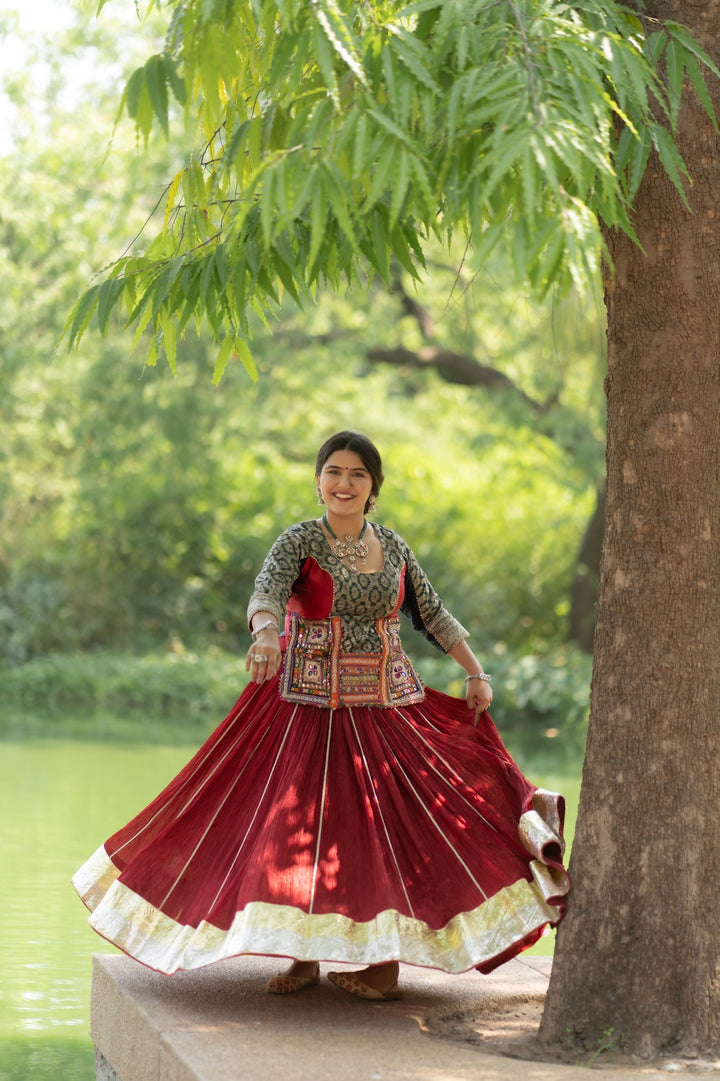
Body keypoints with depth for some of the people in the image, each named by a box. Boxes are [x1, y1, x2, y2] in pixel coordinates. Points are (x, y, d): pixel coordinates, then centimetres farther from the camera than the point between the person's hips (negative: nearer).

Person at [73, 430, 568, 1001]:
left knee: (392, 827, -6)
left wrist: (476, 673, 10)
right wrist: (267, 632, -46)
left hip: (390, 707, 3)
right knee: (301, 826, -1)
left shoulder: (394, 547, 8)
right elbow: (267, 592, -25)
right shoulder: (299, 542, -5)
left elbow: (434, 615, 16)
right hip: (312, 708, -3)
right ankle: (303, 955, 14)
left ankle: (386, 963, 1)